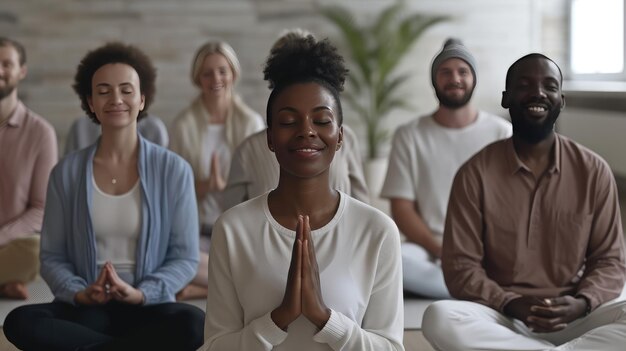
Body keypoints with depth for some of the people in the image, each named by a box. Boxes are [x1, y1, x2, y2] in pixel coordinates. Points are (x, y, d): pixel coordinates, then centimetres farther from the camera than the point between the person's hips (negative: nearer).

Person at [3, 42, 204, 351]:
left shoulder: (173, 170, 1)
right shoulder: (67, 172, 5)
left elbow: (185, 258, 0)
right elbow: (52, 257, 7)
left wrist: (140, 293, -17)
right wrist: (79, 293, -15)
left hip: (149, 308, -1)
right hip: (87, 310, 1)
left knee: (193, 324, -35)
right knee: (20, 321, -30)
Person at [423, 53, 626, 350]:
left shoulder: (593, 171, 3)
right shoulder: (475, 173, -2)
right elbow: (460, 266, -3)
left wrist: (581, 304, -16)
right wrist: (510, 304, -20)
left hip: (572, 321, 1)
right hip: (502, 319, 0)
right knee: (439, 318, -33)